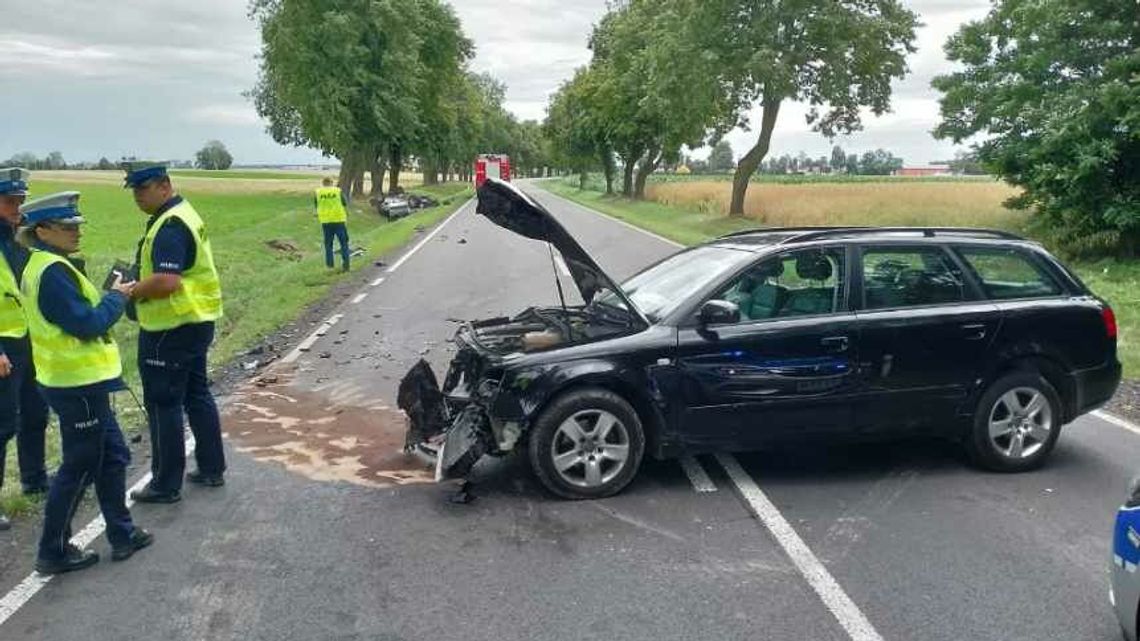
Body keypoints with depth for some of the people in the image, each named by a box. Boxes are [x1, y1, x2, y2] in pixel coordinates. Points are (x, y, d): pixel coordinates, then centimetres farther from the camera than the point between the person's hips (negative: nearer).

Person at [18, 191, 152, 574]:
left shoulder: (44, 266, 11)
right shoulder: (52, 271, -20)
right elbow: (86, 323, -23)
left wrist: (112, 297, 3)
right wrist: (116, 298, -8)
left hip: (78, 381, 10)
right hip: (77, 383, -10)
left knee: (113, 456, 17)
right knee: (79, 467, 3)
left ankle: (122, 534, 27)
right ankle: (54, 551, 16)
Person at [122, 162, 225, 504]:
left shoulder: (170, 225, -20)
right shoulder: (182, 215, 12)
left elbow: (166, 281, -30)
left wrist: (131, 292, -15)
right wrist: (138, 286, 11)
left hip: (171, 330, -10)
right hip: (193, 322, 10)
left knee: (163, 404, 0)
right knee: (197, 395, 17)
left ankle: (166, 485, 10)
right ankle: (212, 469, 27)